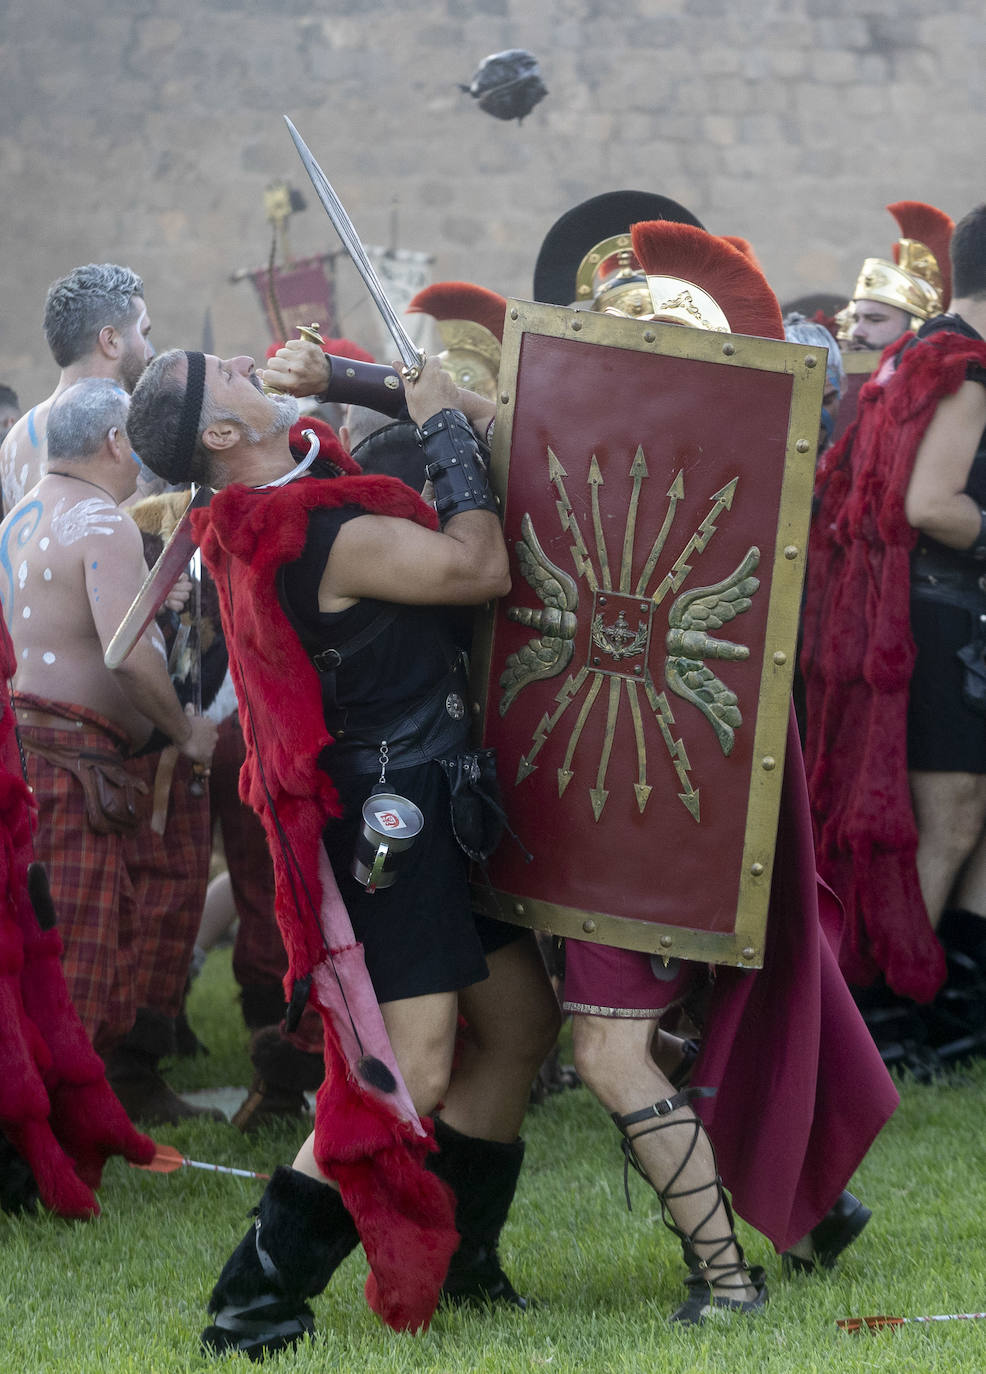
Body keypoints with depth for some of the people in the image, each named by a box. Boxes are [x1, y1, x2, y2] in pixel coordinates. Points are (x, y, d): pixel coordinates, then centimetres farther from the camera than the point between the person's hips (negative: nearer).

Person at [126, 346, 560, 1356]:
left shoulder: (266, 510, 7)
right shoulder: (328, 534, -24)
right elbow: (480, 567, -19)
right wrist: (446, 427, -9)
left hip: (425, 801, 10)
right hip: (385, 810, -10)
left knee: (520, 1017, 16)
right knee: (411, 1075, -12)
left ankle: (453, 1257, 28)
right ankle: (256, 1300, -7)